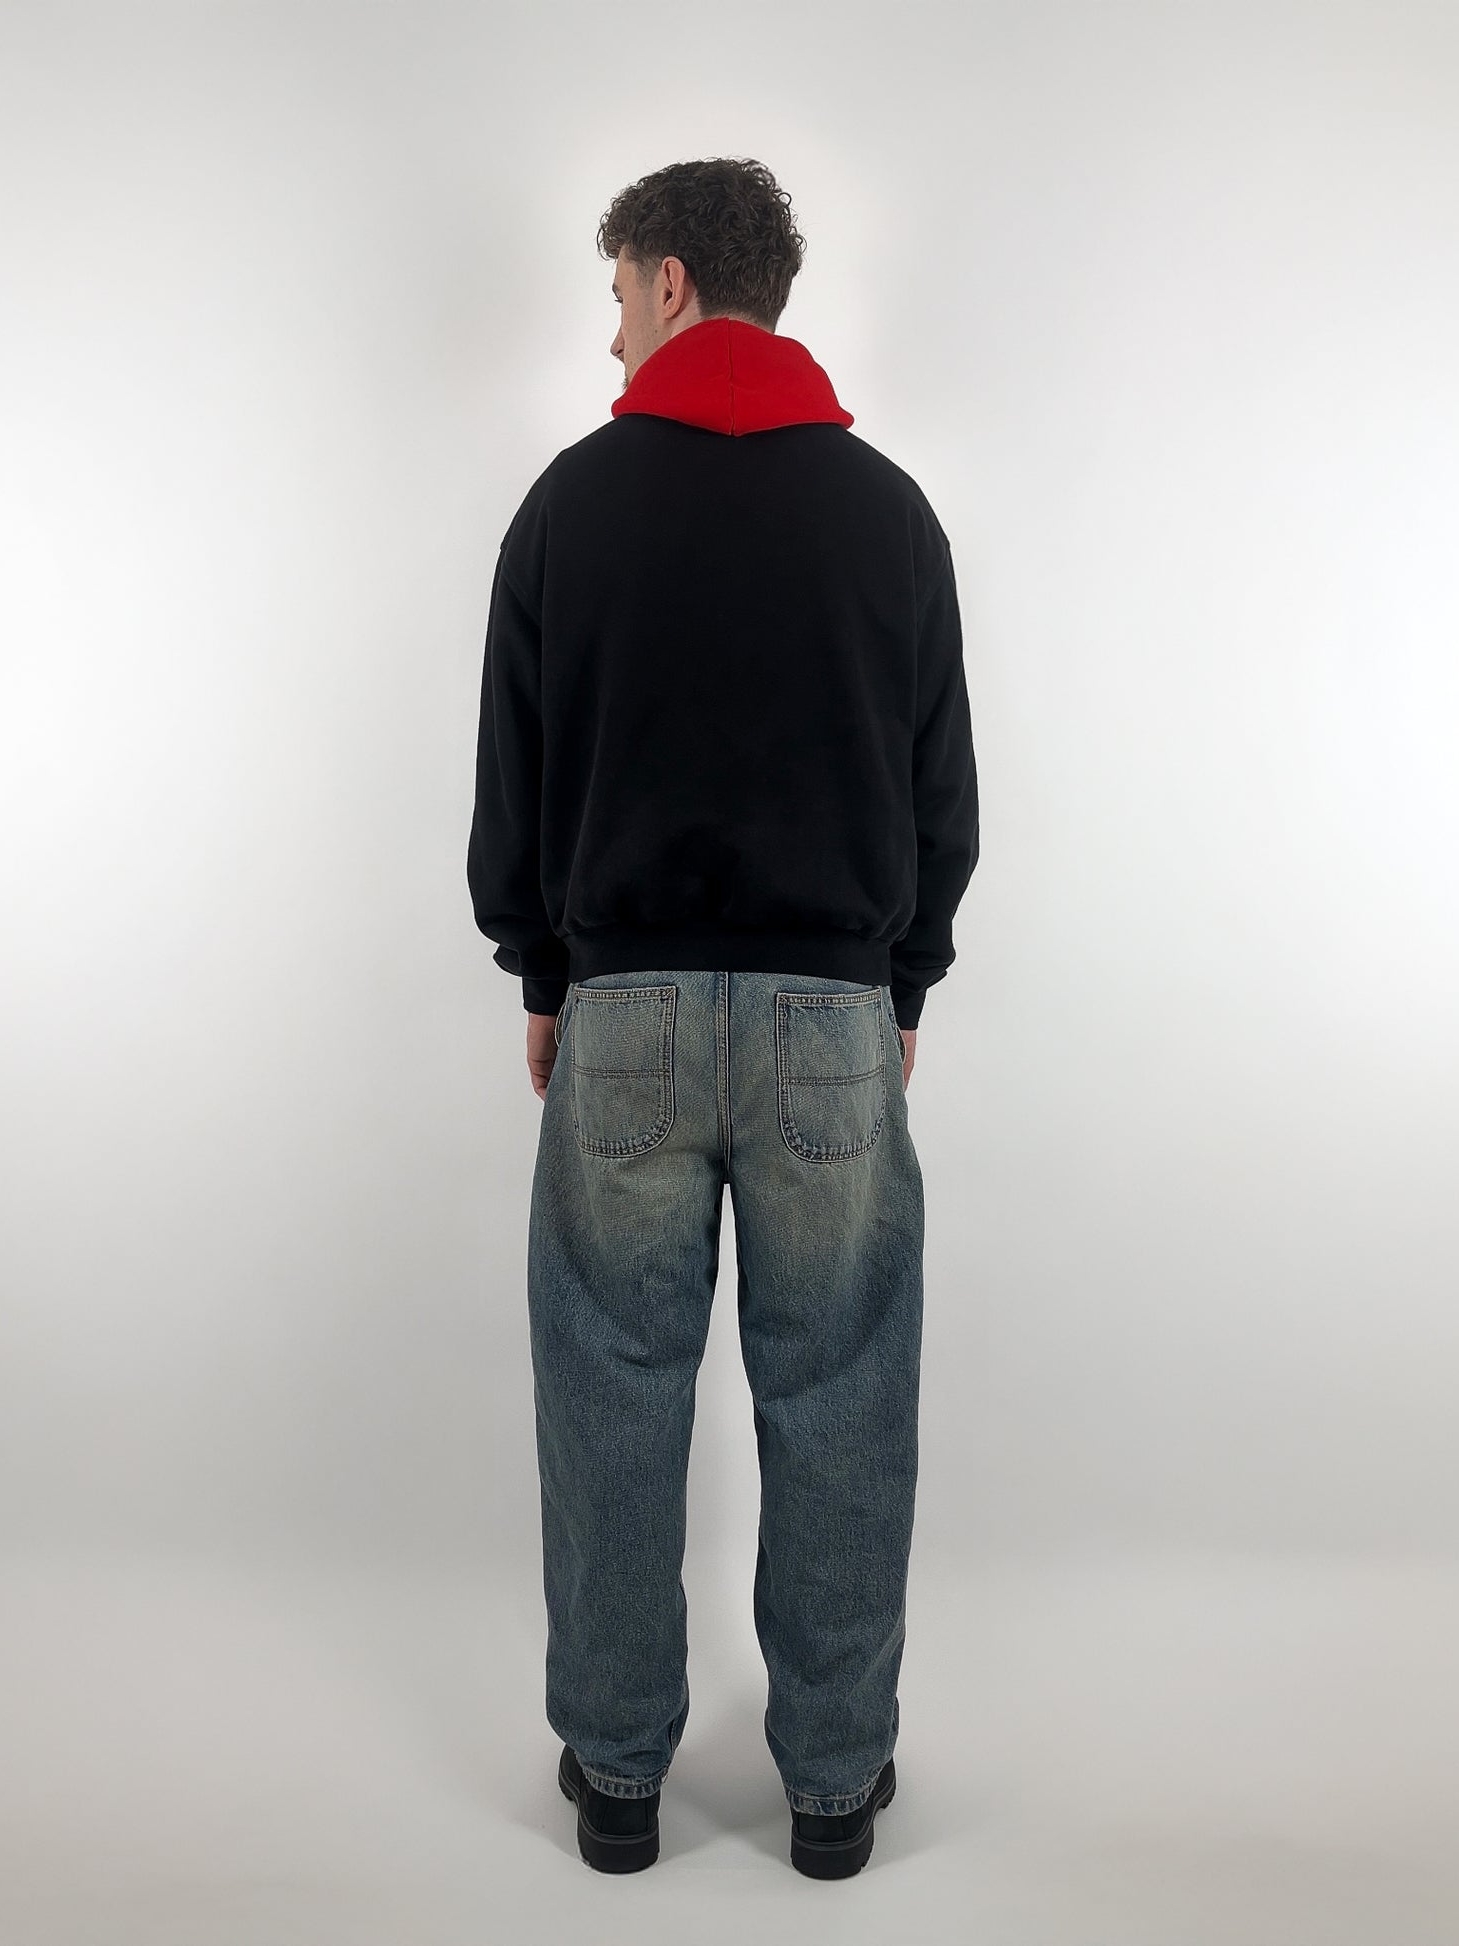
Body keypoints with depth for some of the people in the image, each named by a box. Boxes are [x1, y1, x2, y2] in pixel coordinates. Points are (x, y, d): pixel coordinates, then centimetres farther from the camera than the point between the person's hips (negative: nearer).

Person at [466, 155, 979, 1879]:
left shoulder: (573, 499, 0)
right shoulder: (888, 509, 3)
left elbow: (512, 783, 3)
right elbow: (944, 796, 5)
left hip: (623, 1012, 0)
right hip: (835, 1016, 1)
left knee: (615, 1399, 11)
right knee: (835, 1410, 9)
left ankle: (616, 1769, 24)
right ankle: (834, 1779, 22)